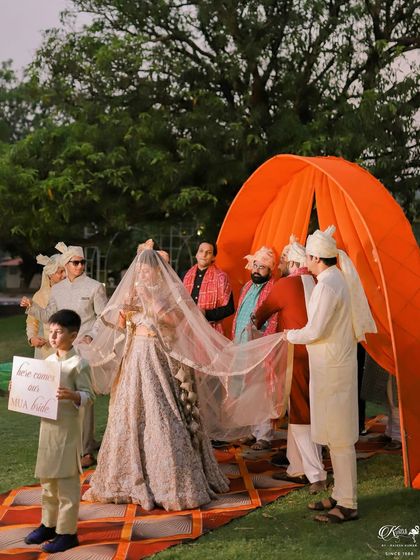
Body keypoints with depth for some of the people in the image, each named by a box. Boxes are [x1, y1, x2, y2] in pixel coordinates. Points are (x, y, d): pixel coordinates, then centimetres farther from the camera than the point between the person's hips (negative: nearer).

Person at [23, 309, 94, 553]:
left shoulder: (78, 363, -12)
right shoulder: (49, 361, 9)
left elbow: (89, 395, -14)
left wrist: (72, 395, -31)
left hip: (68, 428, -7)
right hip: (48, 425, 8)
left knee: (67, 480, 0)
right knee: (47, 478, 17)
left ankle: (67, 532, 8)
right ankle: (48, 524, 31)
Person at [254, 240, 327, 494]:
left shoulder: (286, 285, -11)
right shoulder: (317, 284, 7)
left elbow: (262, 313, 4)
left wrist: (254, 326, 25)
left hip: (296, 356, -7)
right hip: (316, 356, 7)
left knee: (300, 415, -3)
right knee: (297, 412, 16)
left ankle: (317, 475, -6)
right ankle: (297, 469, 25)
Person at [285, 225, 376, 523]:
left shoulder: (327, 285, -18)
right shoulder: (338, 279, 12)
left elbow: (315, 331, -20)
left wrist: (291, 335, -3)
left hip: (331, 367, -10)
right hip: (337, 362, 10)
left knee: (339, 437, -4)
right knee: (337, 434, 15)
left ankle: (347, 504, 3)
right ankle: (340, 496, 24)